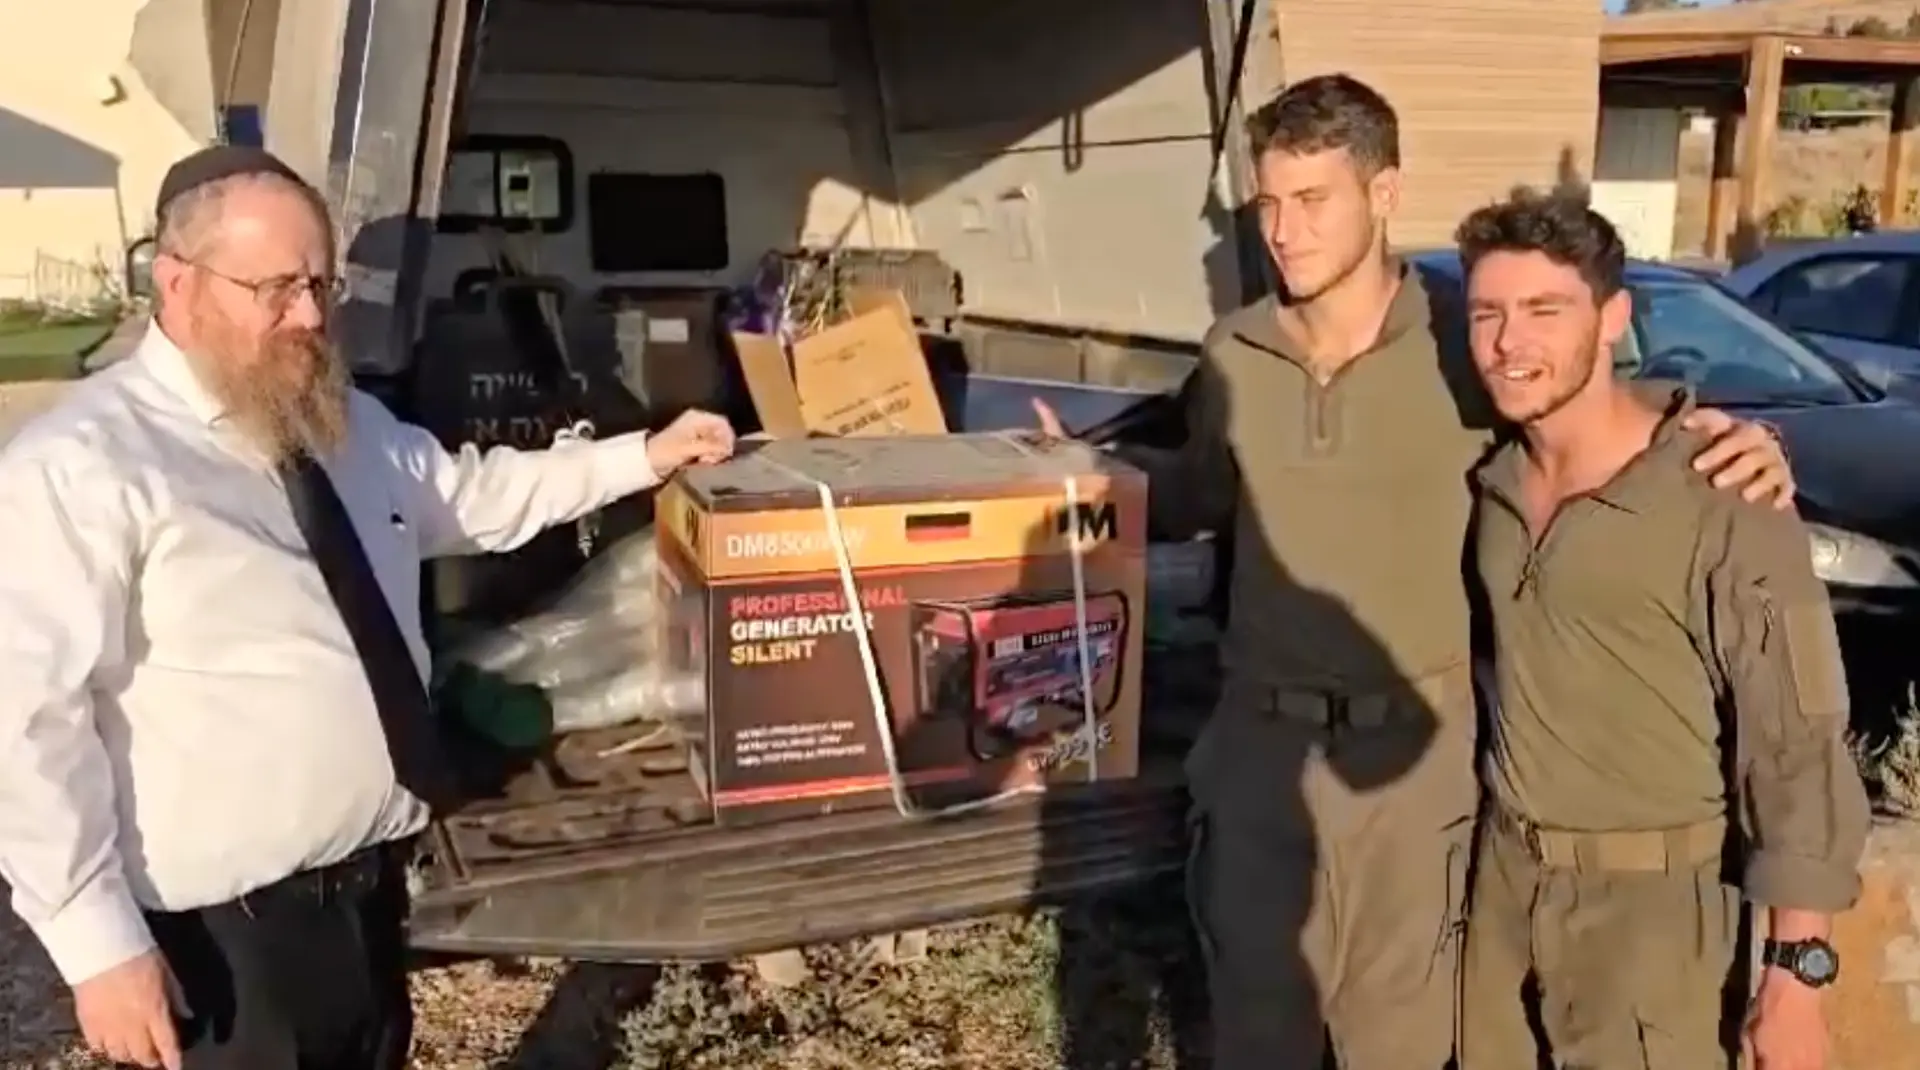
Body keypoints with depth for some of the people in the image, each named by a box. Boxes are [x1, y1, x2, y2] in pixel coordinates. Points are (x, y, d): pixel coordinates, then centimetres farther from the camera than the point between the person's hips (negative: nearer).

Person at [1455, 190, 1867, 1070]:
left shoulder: (1719, 500, -20)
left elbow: (1797, 742, -16)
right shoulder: (1494, 479, 0)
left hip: (1647, 898, -6)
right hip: (1502, 872, 6)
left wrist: (1798, 965, -16)